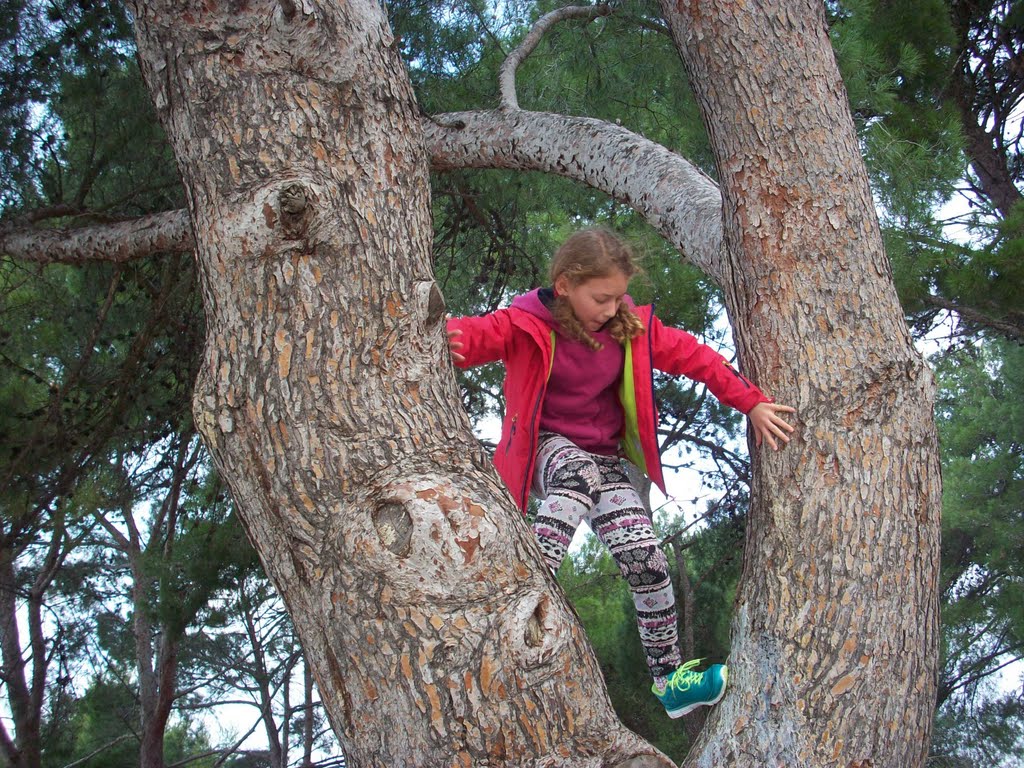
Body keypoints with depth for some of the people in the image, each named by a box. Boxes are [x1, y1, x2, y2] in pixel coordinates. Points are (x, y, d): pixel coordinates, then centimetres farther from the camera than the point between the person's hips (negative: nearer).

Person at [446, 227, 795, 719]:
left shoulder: (632, 326, -2)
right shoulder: (529, 324, -13)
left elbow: (693, 356, 1)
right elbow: (483, 334, -29)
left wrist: (753, 404, -5)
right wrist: (449, 339, -54)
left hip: (604, 455, 4)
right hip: (546, 447, -4)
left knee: (643, 553, -14)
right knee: (580, 472, -40)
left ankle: (669, 677, -1)